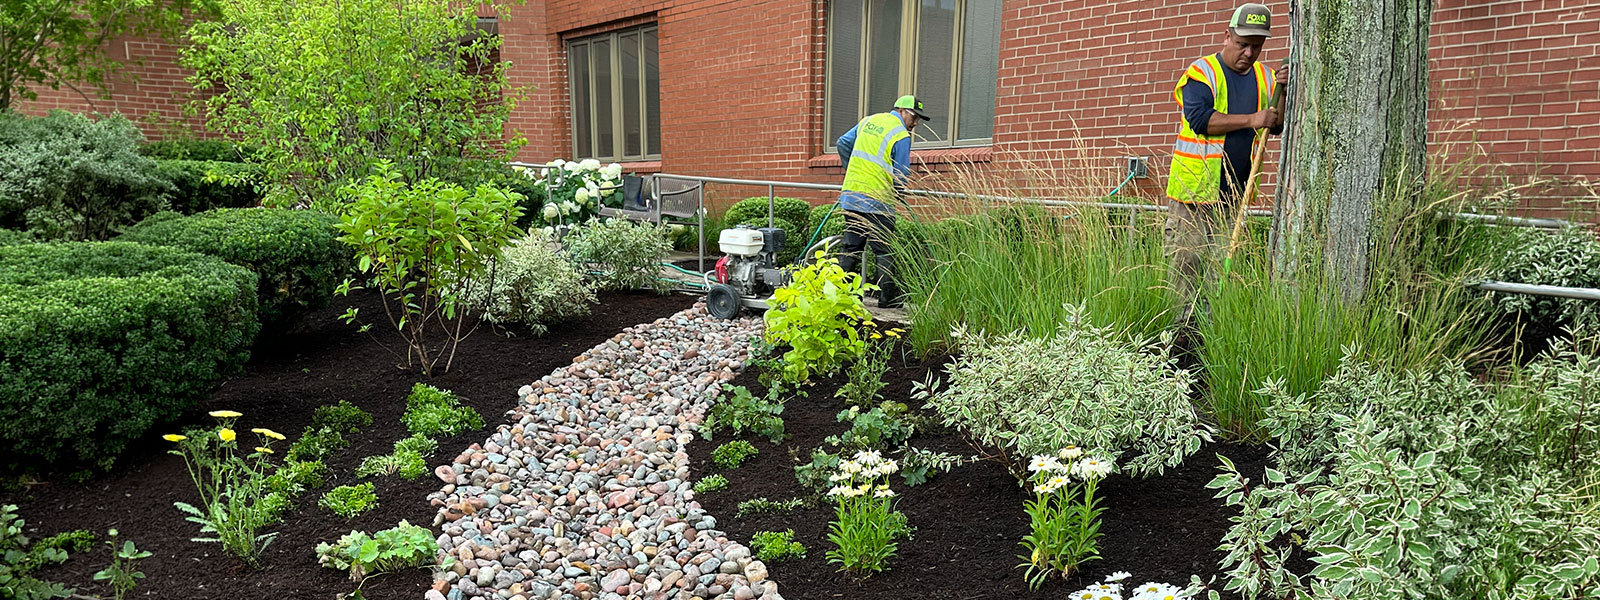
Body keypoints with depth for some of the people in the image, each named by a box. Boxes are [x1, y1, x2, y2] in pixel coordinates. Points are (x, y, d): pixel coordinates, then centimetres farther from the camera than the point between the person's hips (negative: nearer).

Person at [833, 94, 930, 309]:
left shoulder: (868, 121, 14)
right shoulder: (901, 135, -7)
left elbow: (842, 143, 20)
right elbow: (901, 174, -9)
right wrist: (896, 195, 9)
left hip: (850, 196, 6)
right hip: (877, 202, -6)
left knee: (851, 248, 13)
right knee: (884, 251, 3)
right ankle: (887, 297, 5)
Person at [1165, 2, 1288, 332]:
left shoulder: (1264, 77, 14)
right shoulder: (1201, 72, -4)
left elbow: (1278, 126, 12)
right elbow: (1199, 118, -18)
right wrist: (1252, 120, -18)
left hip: (1232, 193, 5)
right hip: (1193, 187, -5)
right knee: (1187, 260, -6)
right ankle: (1181, 324, -2)